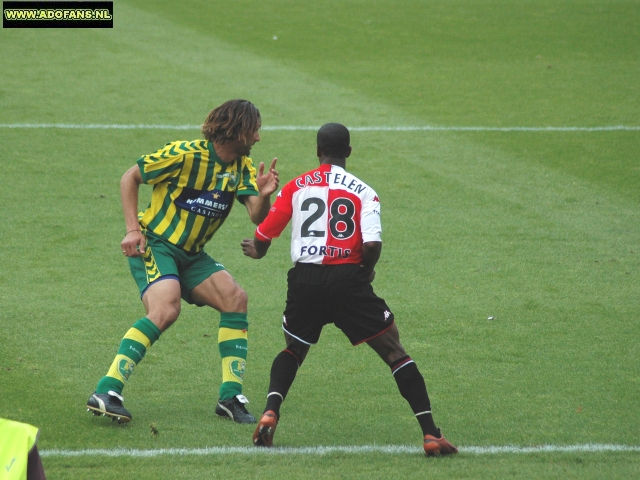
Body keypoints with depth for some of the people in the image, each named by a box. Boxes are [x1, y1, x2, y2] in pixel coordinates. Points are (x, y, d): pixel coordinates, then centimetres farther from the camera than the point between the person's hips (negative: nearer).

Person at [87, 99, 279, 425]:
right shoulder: (185, 155, -17)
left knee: (235, 298, -9)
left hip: (192, 254, 7)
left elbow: (258, 217, -6)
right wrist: (133, 229, -15)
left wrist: (264, 195, -29)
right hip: (154, 245, -7)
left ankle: (231, 397, -2)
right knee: (166, 310, -29)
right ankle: (105, 393, -32)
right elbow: (130, 178, -8)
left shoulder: (242, 167, 2)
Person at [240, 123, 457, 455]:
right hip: (347, 278, -2)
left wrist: (257, 251, 35)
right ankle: (431, 434, -4)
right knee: (395, 353, 5)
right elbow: (372, 245, -10)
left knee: (293, 350, 26)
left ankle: (270, 413, 2)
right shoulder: (363, 191, 4)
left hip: (305, 279, 2)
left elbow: (263, 236, 12)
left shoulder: (295, 187, 10)